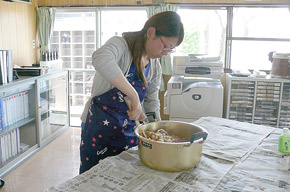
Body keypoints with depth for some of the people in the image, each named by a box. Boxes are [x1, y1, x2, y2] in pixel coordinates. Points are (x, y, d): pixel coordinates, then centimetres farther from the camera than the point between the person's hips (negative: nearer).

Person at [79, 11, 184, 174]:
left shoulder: (155, 68, 4)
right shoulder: (121, 44, -17)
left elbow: (152, 104, 12)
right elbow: (101, 59, -41)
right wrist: (134, 95, -45)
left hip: (129, 131, 6)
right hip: (99, 128, -5)